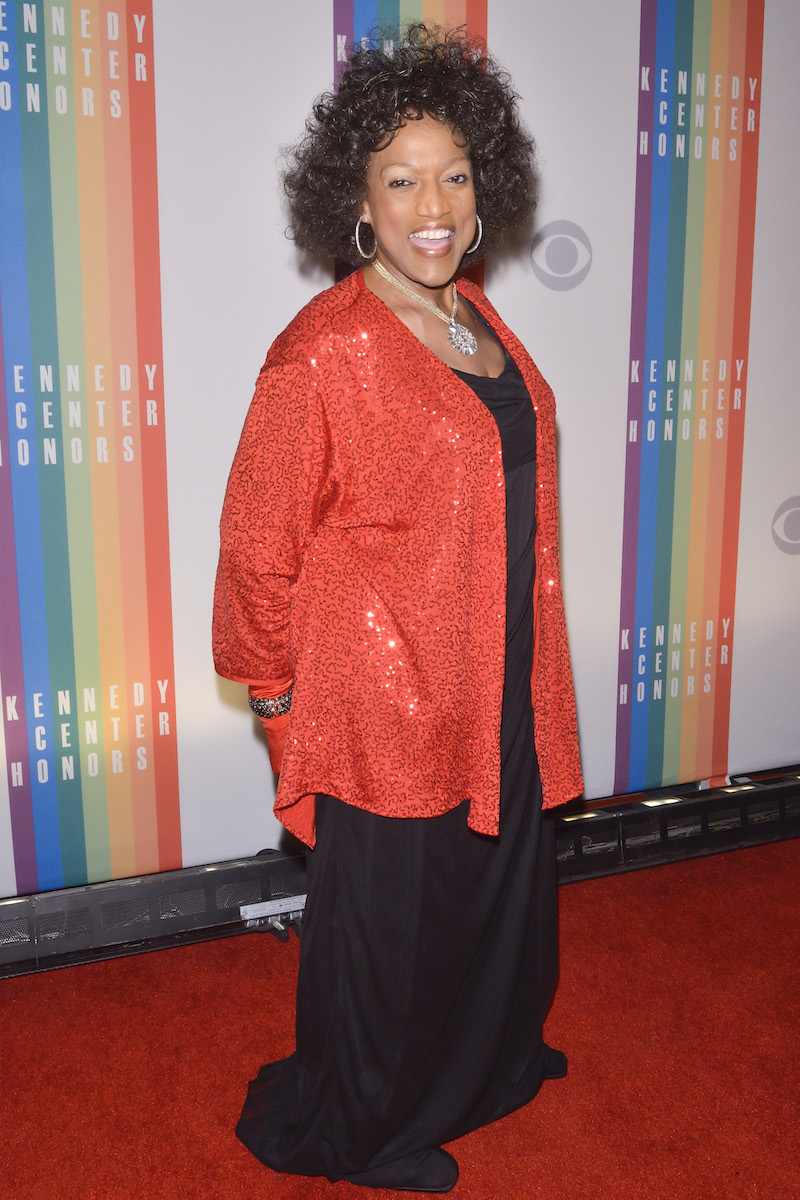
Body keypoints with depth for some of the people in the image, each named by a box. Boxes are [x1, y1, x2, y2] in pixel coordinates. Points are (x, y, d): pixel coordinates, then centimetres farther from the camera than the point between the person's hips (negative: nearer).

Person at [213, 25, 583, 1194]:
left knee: (503, 882, 24)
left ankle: (490, 1059, 52)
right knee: (389, 920, 10)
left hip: (502, 689, 8)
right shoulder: (325, 350, -19)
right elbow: (258, 543, -15)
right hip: (386, 701, -8)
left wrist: (528, 673, 18)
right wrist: (277, 686, -6)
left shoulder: (478, 319, 6)